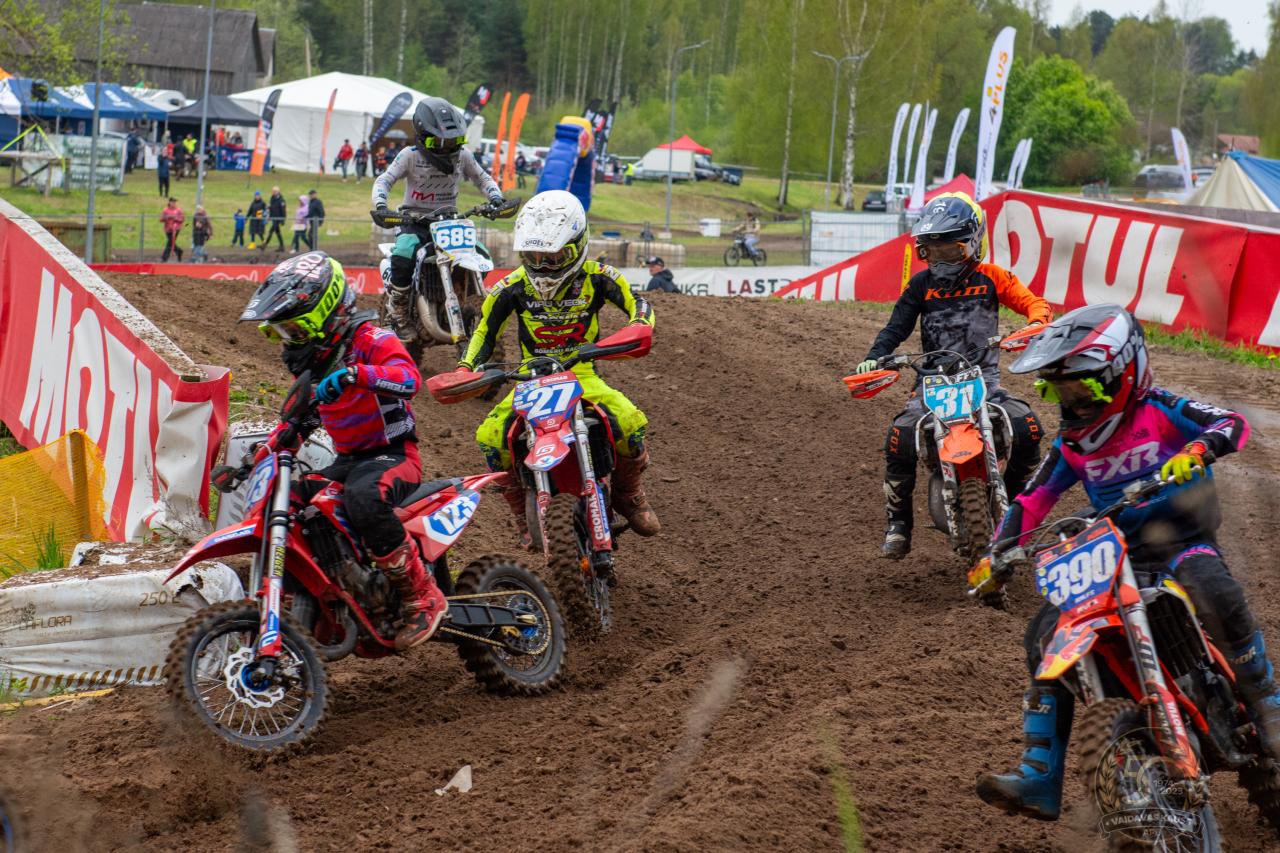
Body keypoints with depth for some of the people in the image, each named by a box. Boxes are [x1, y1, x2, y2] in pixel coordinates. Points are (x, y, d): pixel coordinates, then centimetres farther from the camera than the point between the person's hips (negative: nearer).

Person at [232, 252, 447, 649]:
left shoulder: (370, 340, -11)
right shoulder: (316, 358, 15)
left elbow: (409, 377, -31)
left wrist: (355, 374, -46)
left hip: (393, 456, -9)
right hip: (348, 460, 9)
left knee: (361, 498, -40)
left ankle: (423, 597, -31)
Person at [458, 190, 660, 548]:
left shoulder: (596, 277, -9)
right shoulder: (513, 286, -6)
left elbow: (638, 305, -7)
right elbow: (485, 329, 5)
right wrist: (464, 369, -10)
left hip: (582, 374, -1)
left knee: (632, 425, -26)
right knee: (490, 438, -25)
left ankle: (628, 494, 6)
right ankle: (520, 509, 1)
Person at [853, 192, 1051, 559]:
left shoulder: (991, 278, 2)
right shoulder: (921, 284, 5)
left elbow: (1034, 303, 1)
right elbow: (896, 328, 2)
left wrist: (1037, 323, -23)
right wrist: (872, 360, -15)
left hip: (984, 380, 0)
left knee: (1029, 431, -24)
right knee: (899, 440, -25)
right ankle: (897, 526, -7)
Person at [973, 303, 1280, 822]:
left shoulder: (1159, 412, -5)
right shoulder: (1070, 444, 11)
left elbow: (1232, 424, -18)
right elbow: (1031, 501, 14)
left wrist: (1196, 450, -39)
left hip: (1182, 544, -5)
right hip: (1115, 560, 6)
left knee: (1211, 585, -40)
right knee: (1045, 634, -10)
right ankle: (1039, 782, -7)